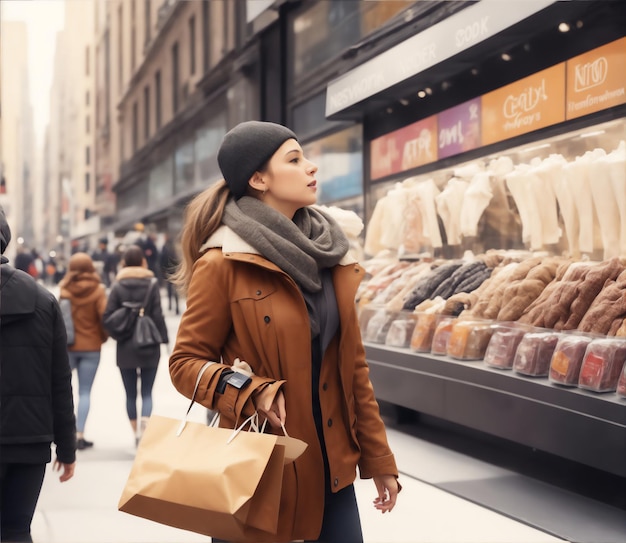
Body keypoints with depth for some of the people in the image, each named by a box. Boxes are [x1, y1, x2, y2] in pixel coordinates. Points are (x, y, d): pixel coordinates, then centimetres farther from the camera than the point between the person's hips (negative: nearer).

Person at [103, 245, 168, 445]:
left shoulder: (117, 286, -4)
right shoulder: (152, 284, -5)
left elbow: (107, 316, -9)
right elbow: (158, 316, -8)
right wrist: (163, 339, -1)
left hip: (125, 348, 0)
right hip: (149, 347, 0)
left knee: (130, 394, 12)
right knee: (147, 392, 5)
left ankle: (136, 432, 14)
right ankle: (144, 423, -19)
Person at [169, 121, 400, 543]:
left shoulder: (330, 254, 7)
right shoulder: (223, 263, -11)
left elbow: (353, 363, 10)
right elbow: (186, 361, -6)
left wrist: (378, 457, 9)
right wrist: (251, 393, -23)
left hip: (331, 463, 5)